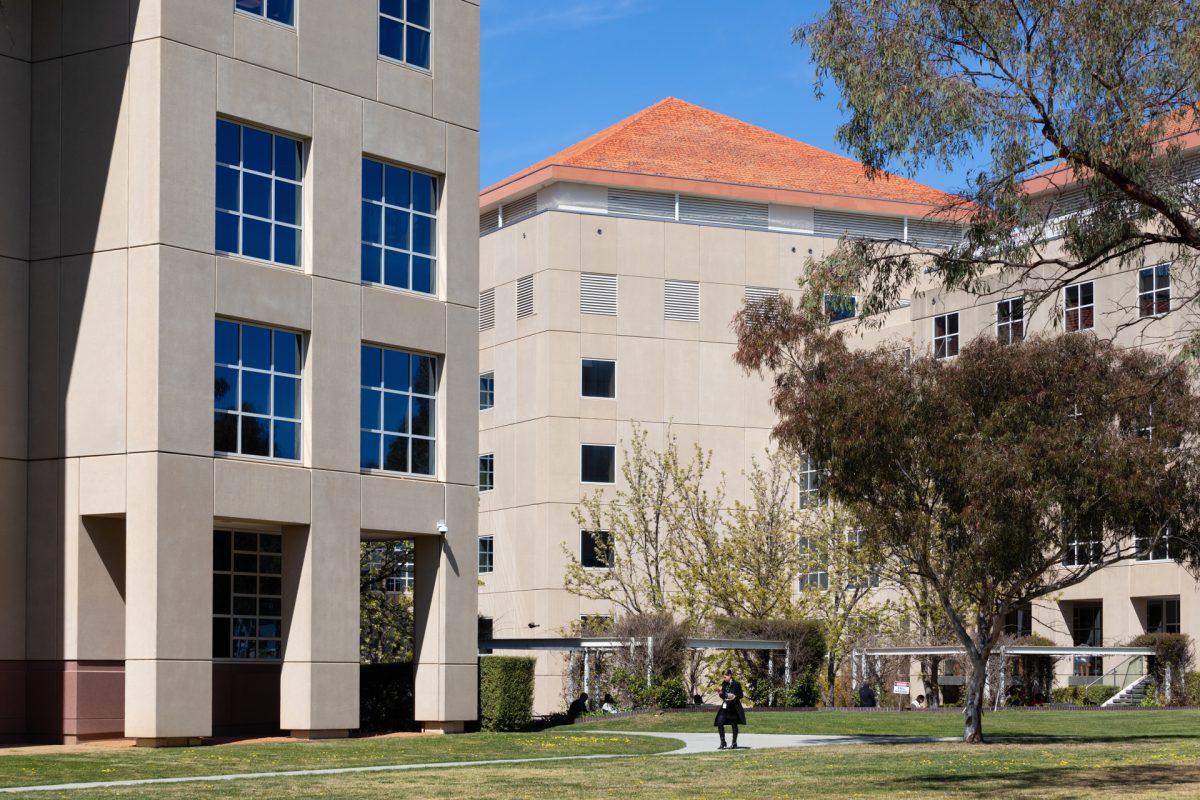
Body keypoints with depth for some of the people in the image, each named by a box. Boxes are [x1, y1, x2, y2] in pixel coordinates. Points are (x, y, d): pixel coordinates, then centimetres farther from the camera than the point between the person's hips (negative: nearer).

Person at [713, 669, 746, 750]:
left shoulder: (736, 684, -9)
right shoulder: (724, 684, 8)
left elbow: (741, 695, -6)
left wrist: (735, 697, -25)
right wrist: (720, 694, -5)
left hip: (734, 707, -5)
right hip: (725, 706, 5)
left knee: (734, 725, 4)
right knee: (719, 723, -5)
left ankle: (734, 744, 16)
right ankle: (723, 743, 5)